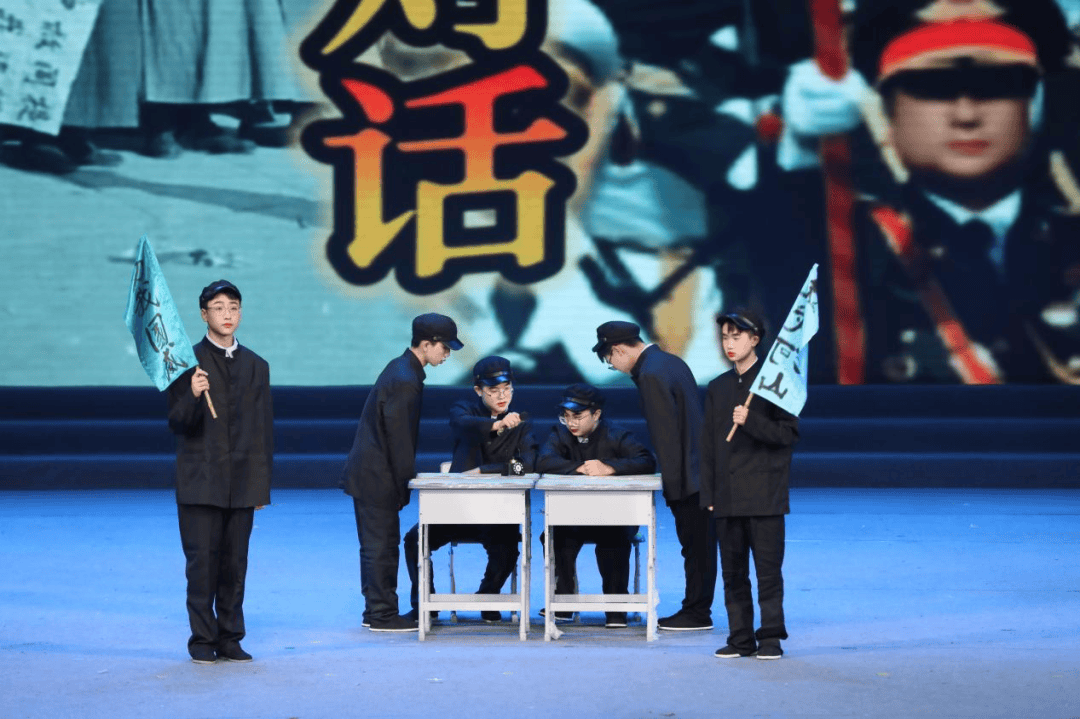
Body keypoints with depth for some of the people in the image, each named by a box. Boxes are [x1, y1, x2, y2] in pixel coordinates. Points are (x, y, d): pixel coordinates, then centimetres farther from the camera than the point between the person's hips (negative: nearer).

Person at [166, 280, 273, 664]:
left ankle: (230, 639, 11)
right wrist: (192, 396, -25)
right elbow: (177, 423, -5)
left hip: (242, 482, 3)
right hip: (200, 481, -3)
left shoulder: (256, 366, 11)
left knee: (235, 563, 4)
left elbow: (264, 428, 13)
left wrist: (262, 483, 9)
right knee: (202, 561, -3)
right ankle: (203, 639, 5)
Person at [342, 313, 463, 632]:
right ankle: (383, 614, 2)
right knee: (382, 544, -4)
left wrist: (405, 480, 17)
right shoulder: (405, 381, -20)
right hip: (377, 477, -10)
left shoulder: (401, 368, 12)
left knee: (376, 544, 14)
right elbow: (399, 438, -20)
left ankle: (376, 611, 20)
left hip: (366, 473, 10)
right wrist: (405, 485, -14)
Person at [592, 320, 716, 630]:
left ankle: (696, 613, 5)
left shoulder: (651, 375, -18)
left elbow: (667, 434, -21)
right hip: (701, 471, 10)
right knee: (699, 546, 13)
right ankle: (696, 610, 19)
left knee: (696, 548, -2)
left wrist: (672, 484, -17)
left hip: (687, 477, -10)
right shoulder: (671, 361, 12)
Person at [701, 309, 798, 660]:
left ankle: (771, 638, 4)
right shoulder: (717, 388, 14)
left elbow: (789, 433, -7)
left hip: (764, 496, -5)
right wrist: (709, 495, 10)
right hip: (727, 498, 5)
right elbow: (708, 446, 15)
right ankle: (740, 638, 13)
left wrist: (751, 421, -20)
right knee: (733, 572, 6)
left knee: (768, 569, -3)